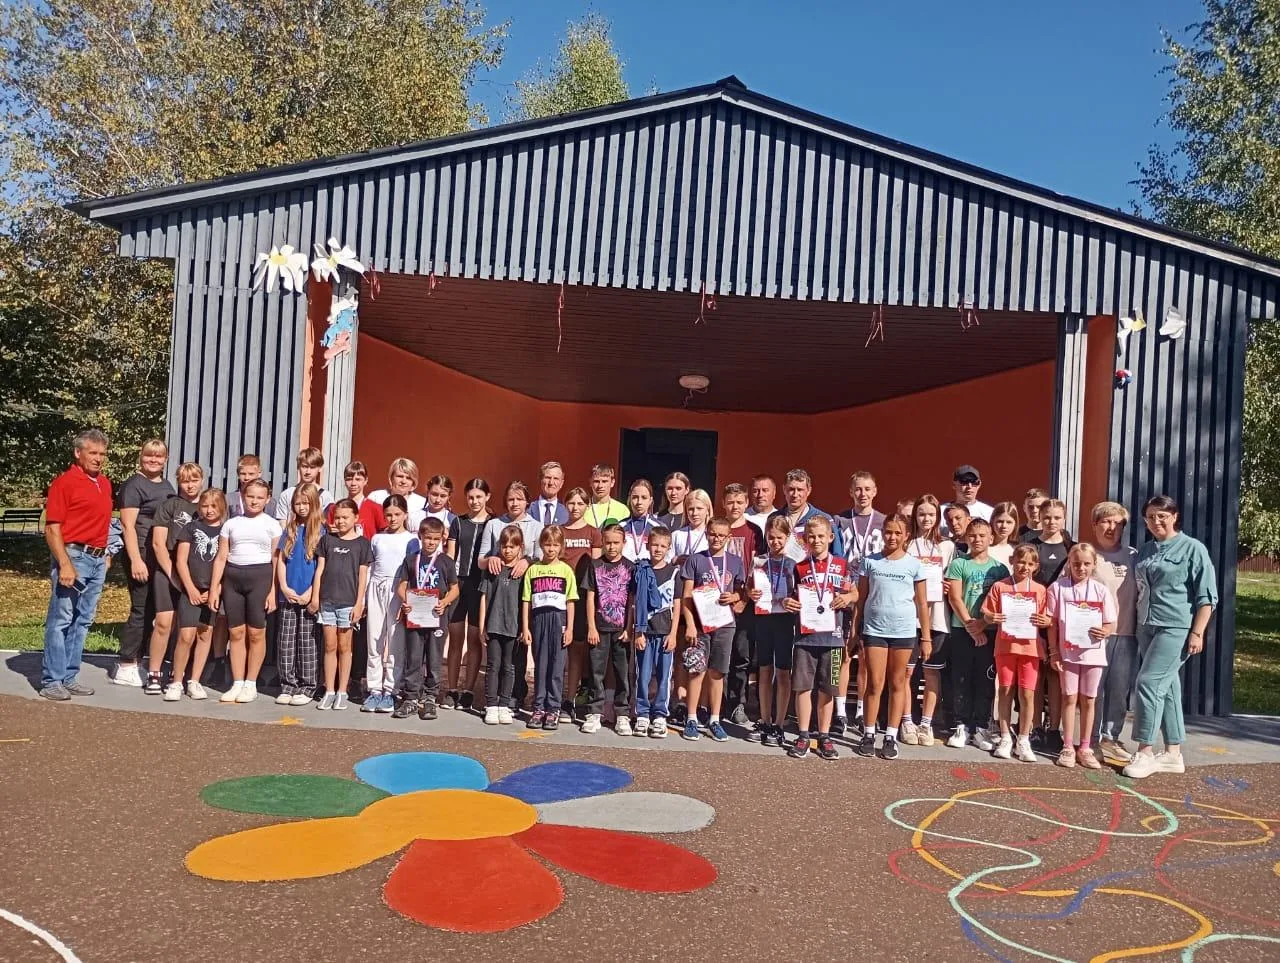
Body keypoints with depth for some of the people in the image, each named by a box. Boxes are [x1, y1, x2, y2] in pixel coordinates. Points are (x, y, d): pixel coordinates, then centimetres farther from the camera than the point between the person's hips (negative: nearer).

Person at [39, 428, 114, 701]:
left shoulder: (105, 483, 14)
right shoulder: (65, 482, -8)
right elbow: (52, 528, -12)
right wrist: (64, 565, -19)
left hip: (97, 560, 7)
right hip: (73, 556, -7)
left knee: (83, 621, 11)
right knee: (60, 620, -3)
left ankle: (70, 678, 18)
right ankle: (51, 681, 4)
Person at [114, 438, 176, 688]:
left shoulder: (167, 486, 16)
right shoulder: (134, 485, -6)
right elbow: (128, 525, -12)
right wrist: (136, 560, -19)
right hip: (143, 556, -7)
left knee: (155, 610, 10)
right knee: (141, 609, -3)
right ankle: (126, 668, 6)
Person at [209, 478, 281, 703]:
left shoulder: (272, 525, 4)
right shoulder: (231, 523, 11)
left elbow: (276, 561, 0)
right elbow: (221, 558, 10)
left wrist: (273, 591, -6)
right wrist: (214, 588, 4)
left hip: (260, 577, -3)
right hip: (232, 577, 3)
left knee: (256, 633, 0)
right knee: (236, 632, 4)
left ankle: (250, 684, 10)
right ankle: (237, 683, 12)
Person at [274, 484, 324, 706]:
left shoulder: (320, 531, -1)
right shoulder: (290, 530, 11)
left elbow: (321, 566, -5)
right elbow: (280, 560, 9)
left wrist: (311, 593, -12)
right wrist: (284, 588, -3)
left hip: (308, 596, -4)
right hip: (288, 595, 4)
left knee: (307, 641, 1)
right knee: (286, 642, 5)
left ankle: (307, 687, 8)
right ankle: (287, 685, 13)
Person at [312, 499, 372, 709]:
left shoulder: (361, 544, 2)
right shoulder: (327, 540, 10)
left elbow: (362, 576, 1)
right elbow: (320, 570, 9)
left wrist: (359, 604, -4)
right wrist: (315, 596, 3)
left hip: (348, 602, -2)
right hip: (327, 600, 2)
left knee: (344, 647, 4)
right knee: (330, 646, 5)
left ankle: (342, 692, 11)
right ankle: (329, 691, 12)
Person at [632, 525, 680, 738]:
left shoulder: (673, 572, 4)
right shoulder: (640, 571, 4)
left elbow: (676, 606, 4)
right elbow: (635, 604, 3)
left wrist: (673, 633, -4)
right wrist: (638, 631, -3)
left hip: (665, 632, 0)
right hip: (645, 631, 0)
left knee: (664, 676, 2)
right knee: (643, 675, 3)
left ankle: (659, 716, 11)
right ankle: (642, 715, 13)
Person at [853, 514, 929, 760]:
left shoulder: (914, 564, 1)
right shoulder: (870, 561, 2)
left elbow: (922, 603, 5)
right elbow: (861, 599, 6)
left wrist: (926, 637, 3)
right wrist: (855, 631, 4)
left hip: (904, 631, 0)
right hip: (874, 629, 0)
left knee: (897, 684, 7)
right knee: (874, 684, 2)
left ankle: (891, 737, 15)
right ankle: (868, 735, 11)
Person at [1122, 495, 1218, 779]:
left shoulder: (1193, 548, -4)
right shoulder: (1144, 552, 14)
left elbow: (1207, 596, -8)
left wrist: (1197, 632, -13)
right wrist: (1137, 628, 17)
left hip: (1176, 628, -6)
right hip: (1147, 628, 6)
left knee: (1148, 683, -12)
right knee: (1167, 687, 10)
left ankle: (1145, 752, -5)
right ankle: (1173, 754, 17)